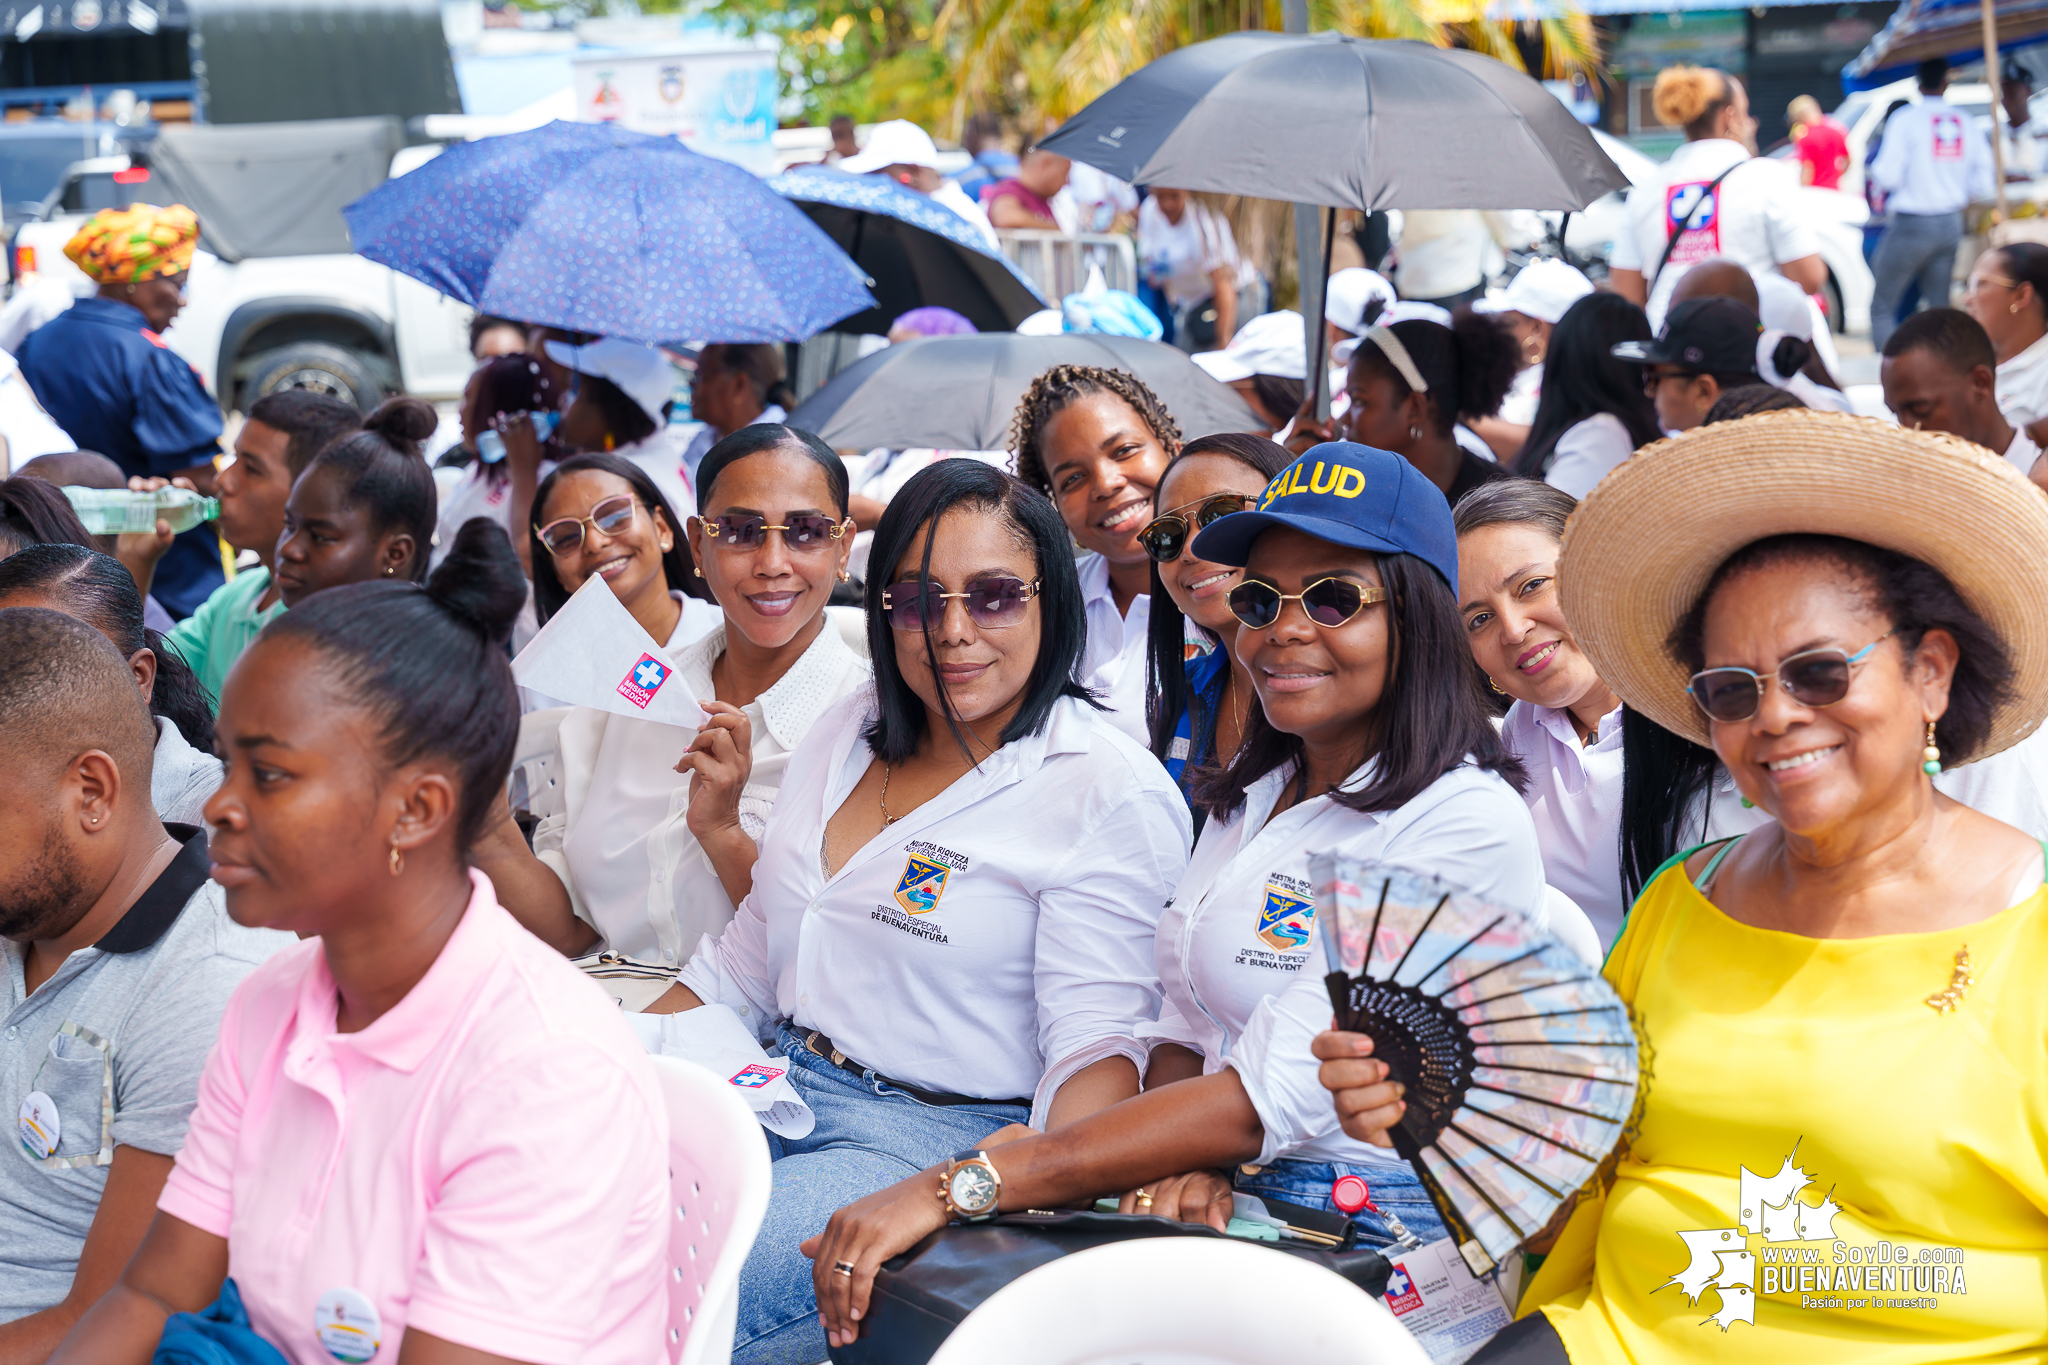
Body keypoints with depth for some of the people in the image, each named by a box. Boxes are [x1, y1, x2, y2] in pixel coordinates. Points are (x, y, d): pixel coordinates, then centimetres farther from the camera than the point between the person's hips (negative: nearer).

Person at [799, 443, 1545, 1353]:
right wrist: (1175, 1156, -12)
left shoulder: (1467, 824, -12)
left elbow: (1271, 1094, -21)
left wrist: (952, 1189, -25)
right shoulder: (1251, 798, 15)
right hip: (1215, 1207, 7)